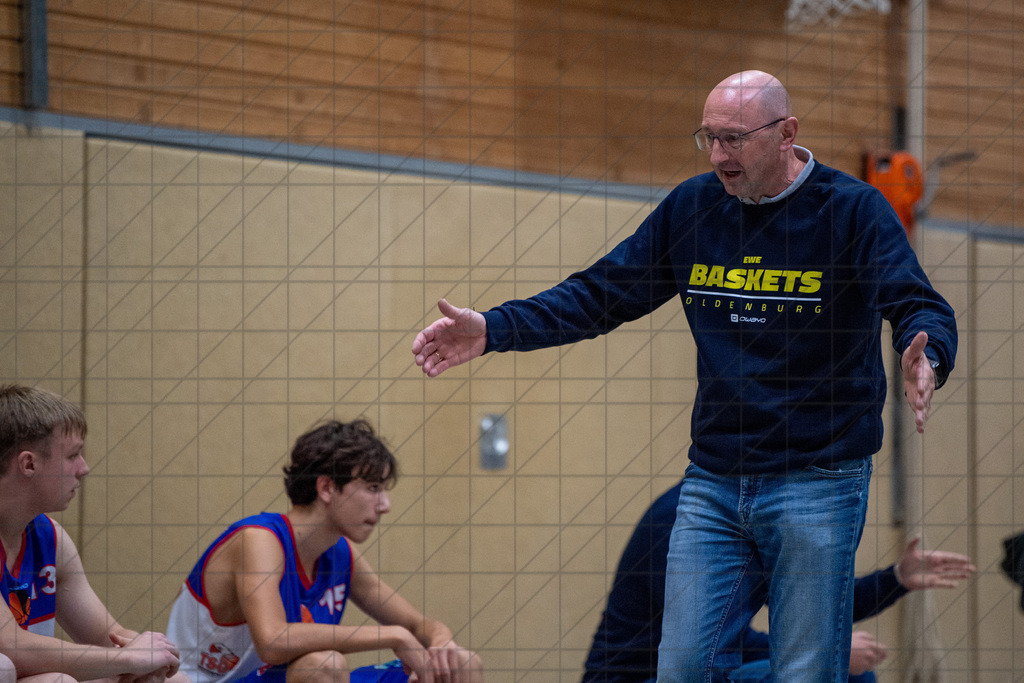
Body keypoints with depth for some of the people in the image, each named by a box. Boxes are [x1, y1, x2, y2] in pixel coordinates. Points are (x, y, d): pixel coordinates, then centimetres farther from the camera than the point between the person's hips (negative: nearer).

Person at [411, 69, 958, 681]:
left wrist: (926, 360, -42)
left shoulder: (853, 210, -7)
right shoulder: (692, 207, 7)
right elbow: (602, 292, 11)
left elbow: (919, 306, -17)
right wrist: (492, 329, -1)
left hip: (818, 484, -4)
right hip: (712, 482, 4)